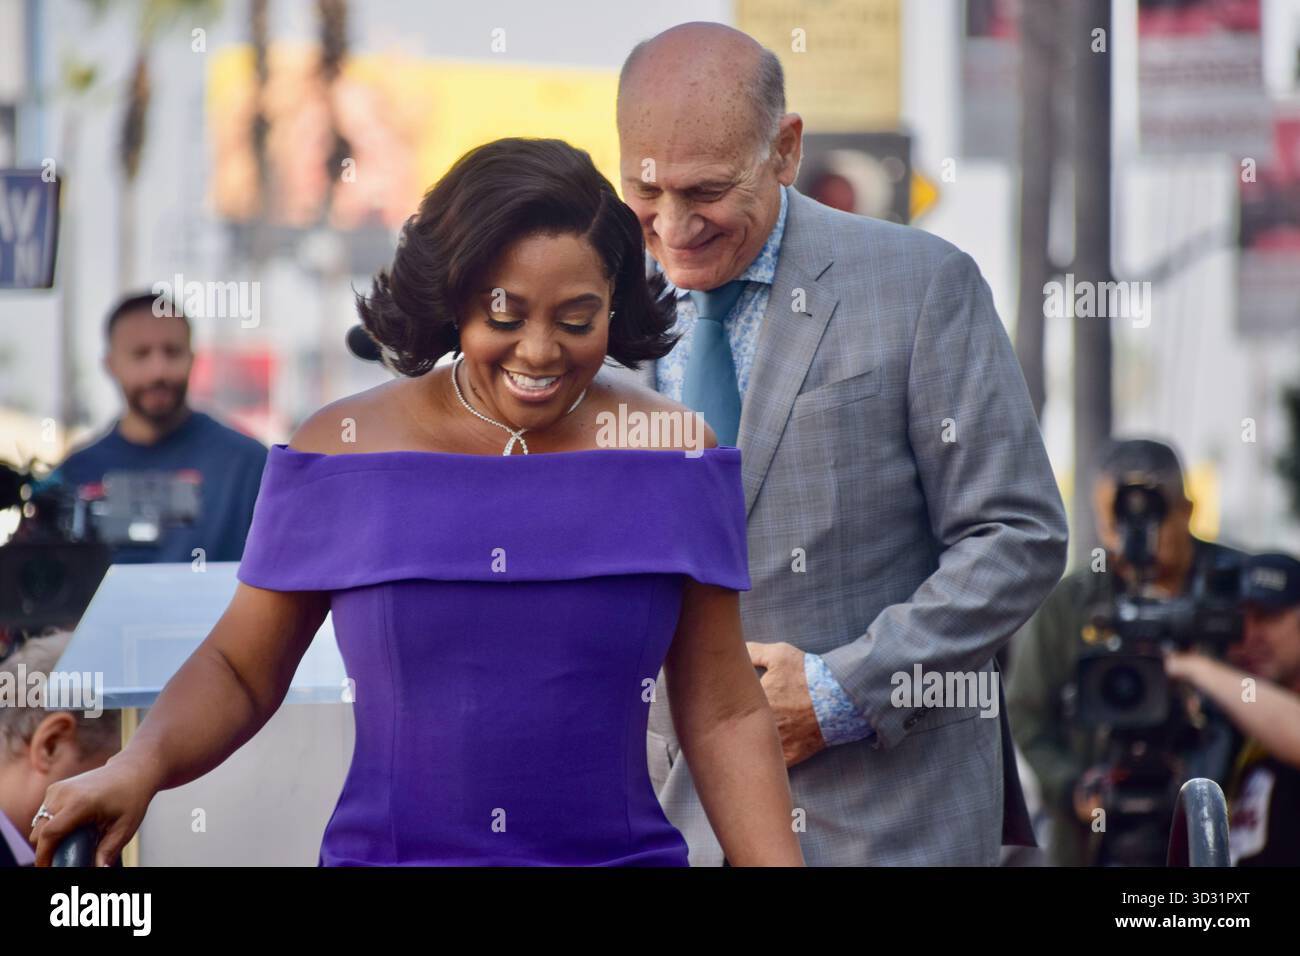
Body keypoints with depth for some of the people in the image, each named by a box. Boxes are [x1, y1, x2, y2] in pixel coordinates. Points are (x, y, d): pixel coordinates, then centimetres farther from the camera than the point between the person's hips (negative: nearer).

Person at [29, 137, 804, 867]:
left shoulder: (672, 456, -2)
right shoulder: (342, 451, -4)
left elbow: (724, 715, 1)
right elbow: (240, 671, 2)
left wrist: (778, 863, -9)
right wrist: (142, 766, -16)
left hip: (622, 853, 0)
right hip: (383, 851, 0)